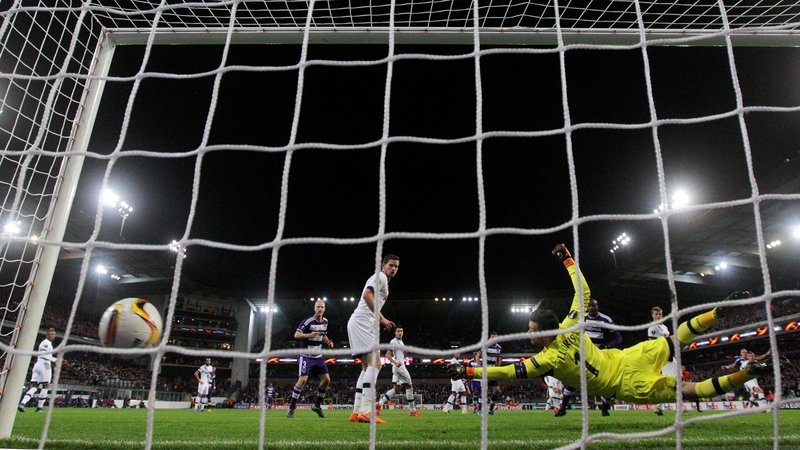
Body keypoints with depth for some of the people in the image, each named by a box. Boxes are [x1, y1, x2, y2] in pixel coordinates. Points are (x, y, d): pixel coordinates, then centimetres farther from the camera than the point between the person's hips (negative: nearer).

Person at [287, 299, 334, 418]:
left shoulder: (325, 322, 6)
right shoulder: (308, 321, -15)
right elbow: (296, 335, -18)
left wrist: (328, 342, 2)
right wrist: (309, 335, -32)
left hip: (318, 356, 7)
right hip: (306, 356, -7)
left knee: (326, 380, 2)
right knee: (303, 380, -18)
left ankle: (317, 405, 19)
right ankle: (291, 408, -4)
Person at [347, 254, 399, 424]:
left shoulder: (383, 280, 27)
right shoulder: (380, 276, -3)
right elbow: (367, 295, -21)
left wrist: (382, 319, 23)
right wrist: (381, 318, -20)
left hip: (360, 324, 11)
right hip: (361, 322, -11)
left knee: (367, 367, 11)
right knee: (375, 363, -18)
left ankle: (357, 411, 8)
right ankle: (366, 411, -25)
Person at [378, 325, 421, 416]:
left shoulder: (401, 342, 20)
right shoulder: (393, 342, -9)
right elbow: (388, 355, -15)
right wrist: (395, 363, -27)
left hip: (398, 368, 10)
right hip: (399, 367, -10)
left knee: (397, 389, 11)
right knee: (409, 386, -5)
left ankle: (380, 403, 8)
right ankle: (413, 411, 0)